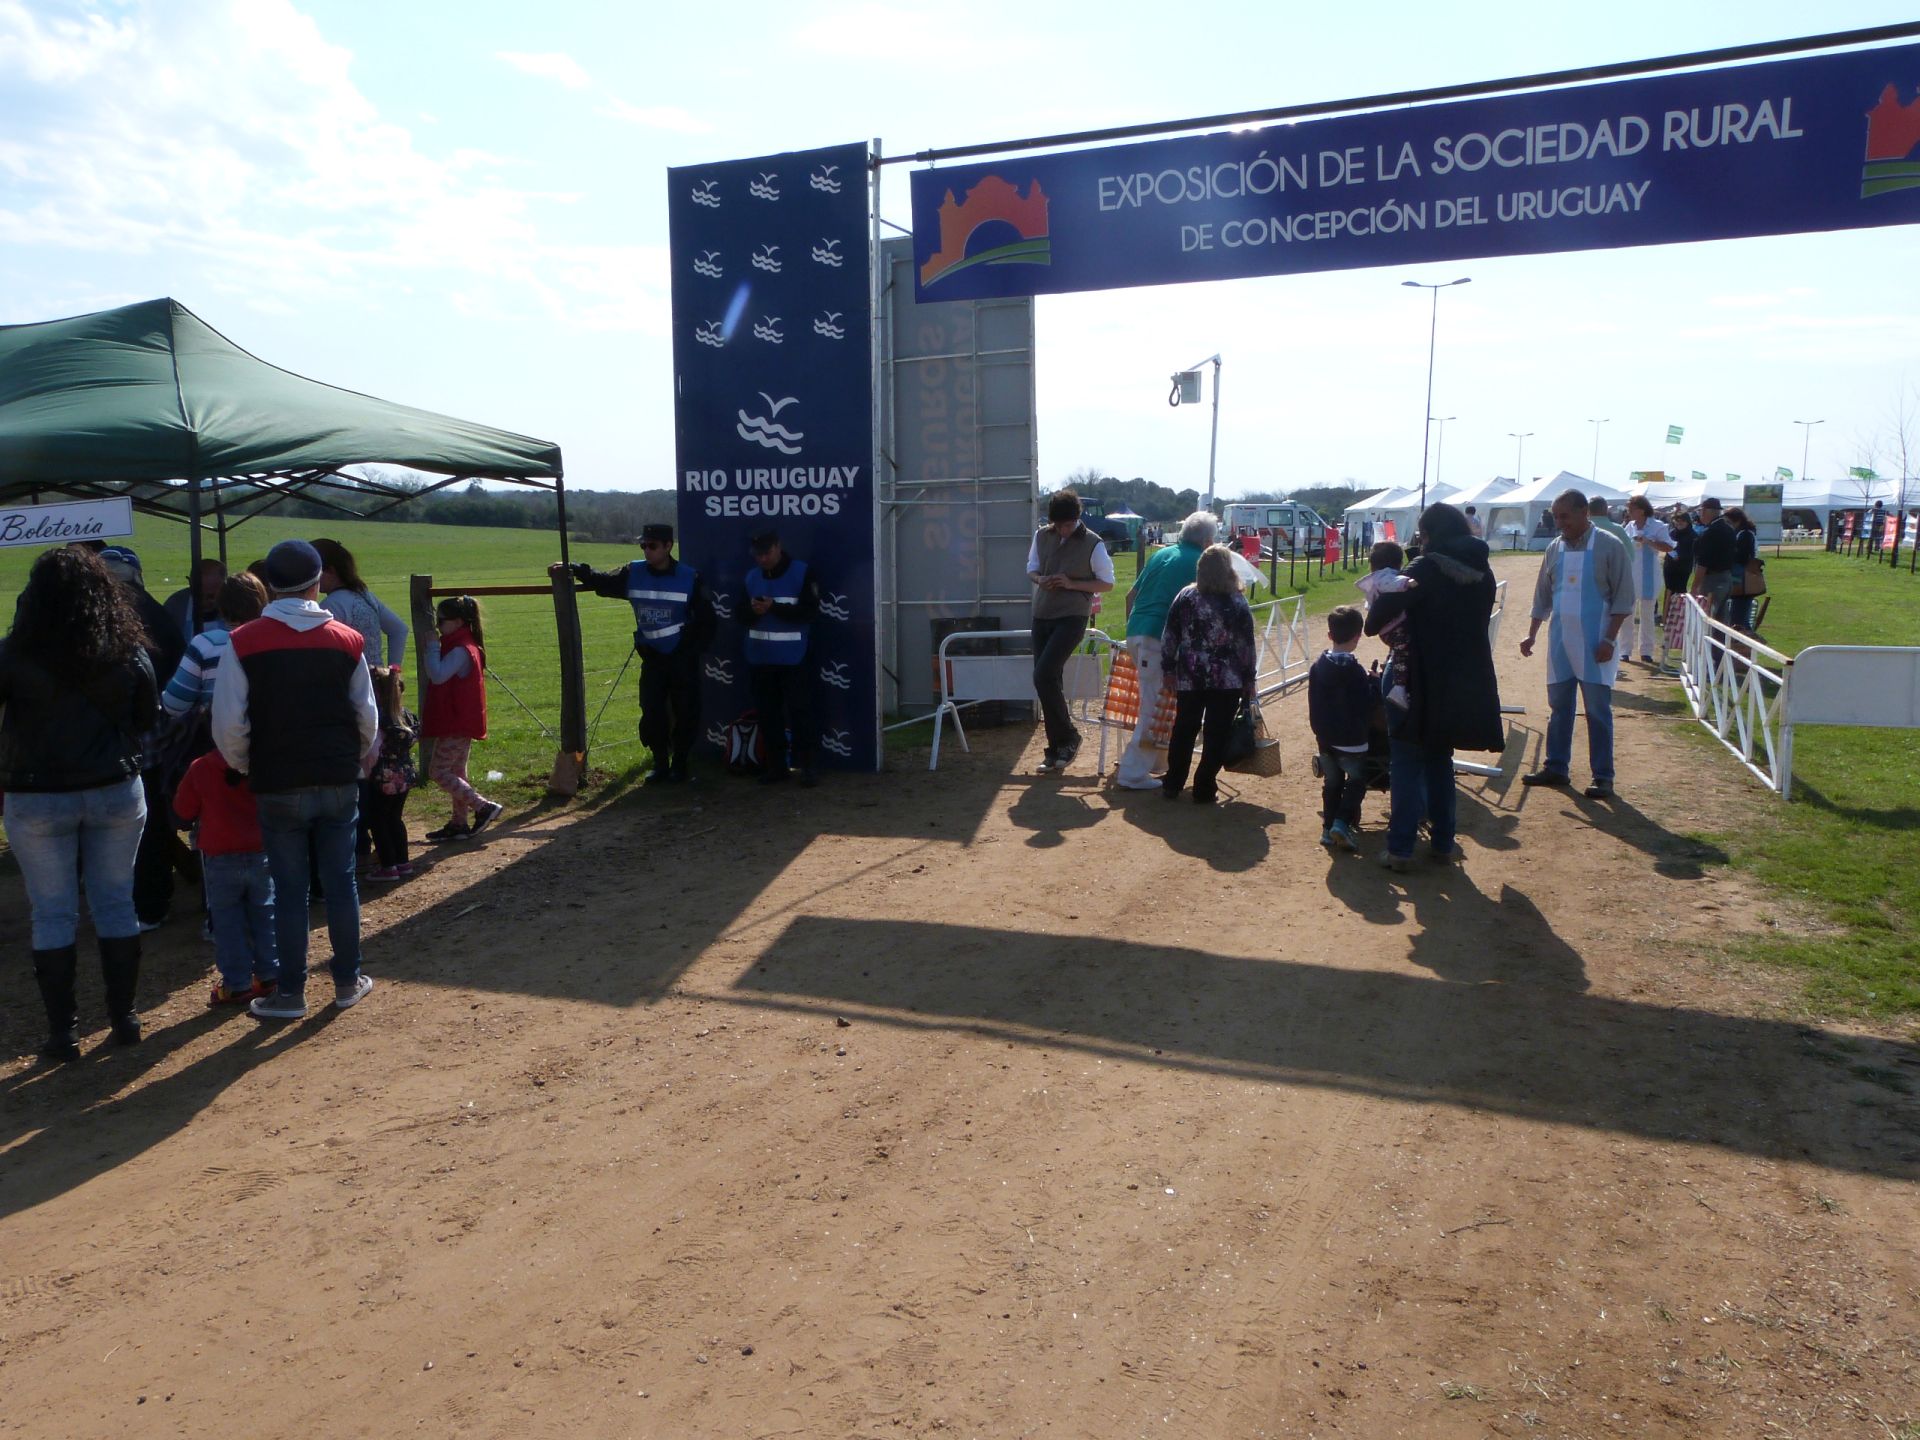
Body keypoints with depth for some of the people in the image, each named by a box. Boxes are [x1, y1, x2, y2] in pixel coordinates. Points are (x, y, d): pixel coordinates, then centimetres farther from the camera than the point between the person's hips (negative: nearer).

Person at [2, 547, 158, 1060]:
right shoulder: (129, 652, -4)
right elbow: (148, 717, 7)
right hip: (117, 792, 2)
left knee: (53, 913, 8)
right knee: (115, 903, 12)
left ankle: (63, 1031, 13)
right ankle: (123, 1018, 18)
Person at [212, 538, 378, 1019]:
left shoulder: (244, 643, -7)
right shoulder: (346, 641, 1)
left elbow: (229, 725, -9)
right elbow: (368, 718, 6)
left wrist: (245, 768, 9)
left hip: (278, 786, -2)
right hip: (339, 782, 2)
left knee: (289, 889, 6)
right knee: (341, 881, 11)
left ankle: (291, 993, 14)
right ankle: (348, 981, 21)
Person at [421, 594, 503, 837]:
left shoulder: (461, 651, -19)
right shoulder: (461, 646, 13)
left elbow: (437, 675, -30)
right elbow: (439, 676, 19)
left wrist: (432, 644, -21)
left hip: (457, 724, -10)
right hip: (460, 723, 10)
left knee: (437, 771, -6)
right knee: (455, 771, 15)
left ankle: (484, 806, -8)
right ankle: (459, 823, 21)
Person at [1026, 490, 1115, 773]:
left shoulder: (1093, 544, -8)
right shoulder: (1042, 535, 6)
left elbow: (1107, 583, -4)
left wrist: (1071, 584, -17)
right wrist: (1040, 580, -8)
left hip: (1072, 618, -6)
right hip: (1042, 616, 6)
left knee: (1044, 675, -20)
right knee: (1049, 680, 7)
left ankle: (1068, 737, -3)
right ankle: (1056, 749, 16)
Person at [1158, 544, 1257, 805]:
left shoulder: (1185, 597, -2)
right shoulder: (1237, 603, -6)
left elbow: (1169, 636, 0)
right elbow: (1247, 645, -5)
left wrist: (1169, 667, 11)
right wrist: (1249, 679, 3)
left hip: (1190, 677, 2)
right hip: (1228, 680, -2)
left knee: (1183, 729, 14)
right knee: (1216, 734, 4)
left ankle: (1172, 784, 20)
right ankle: (1204, 789, 6)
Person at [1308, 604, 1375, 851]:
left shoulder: (1318, 667, 2)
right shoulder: (1355, 671, -17)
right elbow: (1366, 708, -13)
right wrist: (1373, 683, 1)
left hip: (1325, 738, 6)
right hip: (1351, 741, -5)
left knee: (1331, 783, 15)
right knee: (1356, 782, 8)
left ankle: (1328, 828, 17)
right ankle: (1342, 823, -7)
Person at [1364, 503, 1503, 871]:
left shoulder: (1428, 568, -13)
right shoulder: (1482, 571, 7)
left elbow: (1380, 615, -20)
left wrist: (1374, 621, 2)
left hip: (1426, 680, -6)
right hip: (1469, 684, 6)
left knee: (1407, 761, 2)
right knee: (1439, 758, 20)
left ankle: (1400, 848, -1)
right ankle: (1444, 840, 23)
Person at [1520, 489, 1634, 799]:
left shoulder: (1609, 547, -7)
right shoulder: (1555, 549, 8)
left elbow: (1623, 598, -8)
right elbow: (1543, 597, 15)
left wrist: (1609, 639, -15)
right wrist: (1531, 634, 10)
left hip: (1594, 644, -5)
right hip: (1560, 642, 5)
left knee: (1598, 710, -1)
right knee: (1558, 707, 11)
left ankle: (1603, 777, 5)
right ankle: (1555, 767, 21)